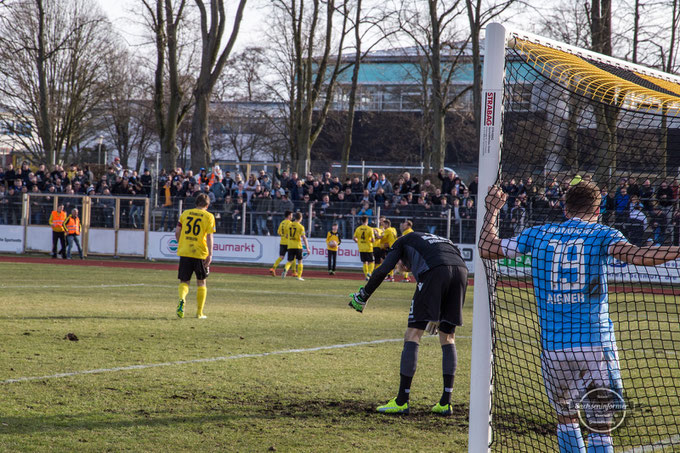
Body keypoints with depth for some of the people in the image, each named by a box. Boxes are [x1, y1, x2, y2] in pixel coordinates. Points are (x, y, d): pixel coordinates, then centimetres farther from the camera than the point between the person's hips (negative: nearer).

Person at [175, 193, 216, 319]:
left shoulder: (185, 213, 8)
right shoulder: (209, 216, -1)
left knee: (184, 281, 5)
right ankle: (199, 312, 15)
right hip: (200, 253, -1)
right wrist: (210, 254, -11)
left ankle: (182, 300, -27)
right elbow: (209, 236, -9)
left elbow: (177, 232, 8)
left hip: (184, 252, 1)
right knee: (201, 282, 14)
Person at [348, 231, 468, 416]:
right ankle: (445, 403, 11)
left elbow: (383, 270, 12)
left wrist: (362, 295, 23)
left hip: (435, 272, -5)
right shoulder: (443, 240, 41)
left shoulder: (404, 241, 27)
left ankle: (402, 401, 2)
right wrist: (438, 317, 47)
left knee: (413, 334, 2)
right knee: (448, 337, 16)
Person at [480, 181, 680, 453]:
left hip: (553, 346, 3)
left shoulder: (538, 234, 11)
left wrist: (492, 210, 31)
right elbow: (635, 255, -18)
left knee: (565, 419, 19)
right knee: (600, 428, -1)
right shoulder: (602, 234, 1)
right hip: (595, 341, -3)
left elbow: (486, 249, 19)